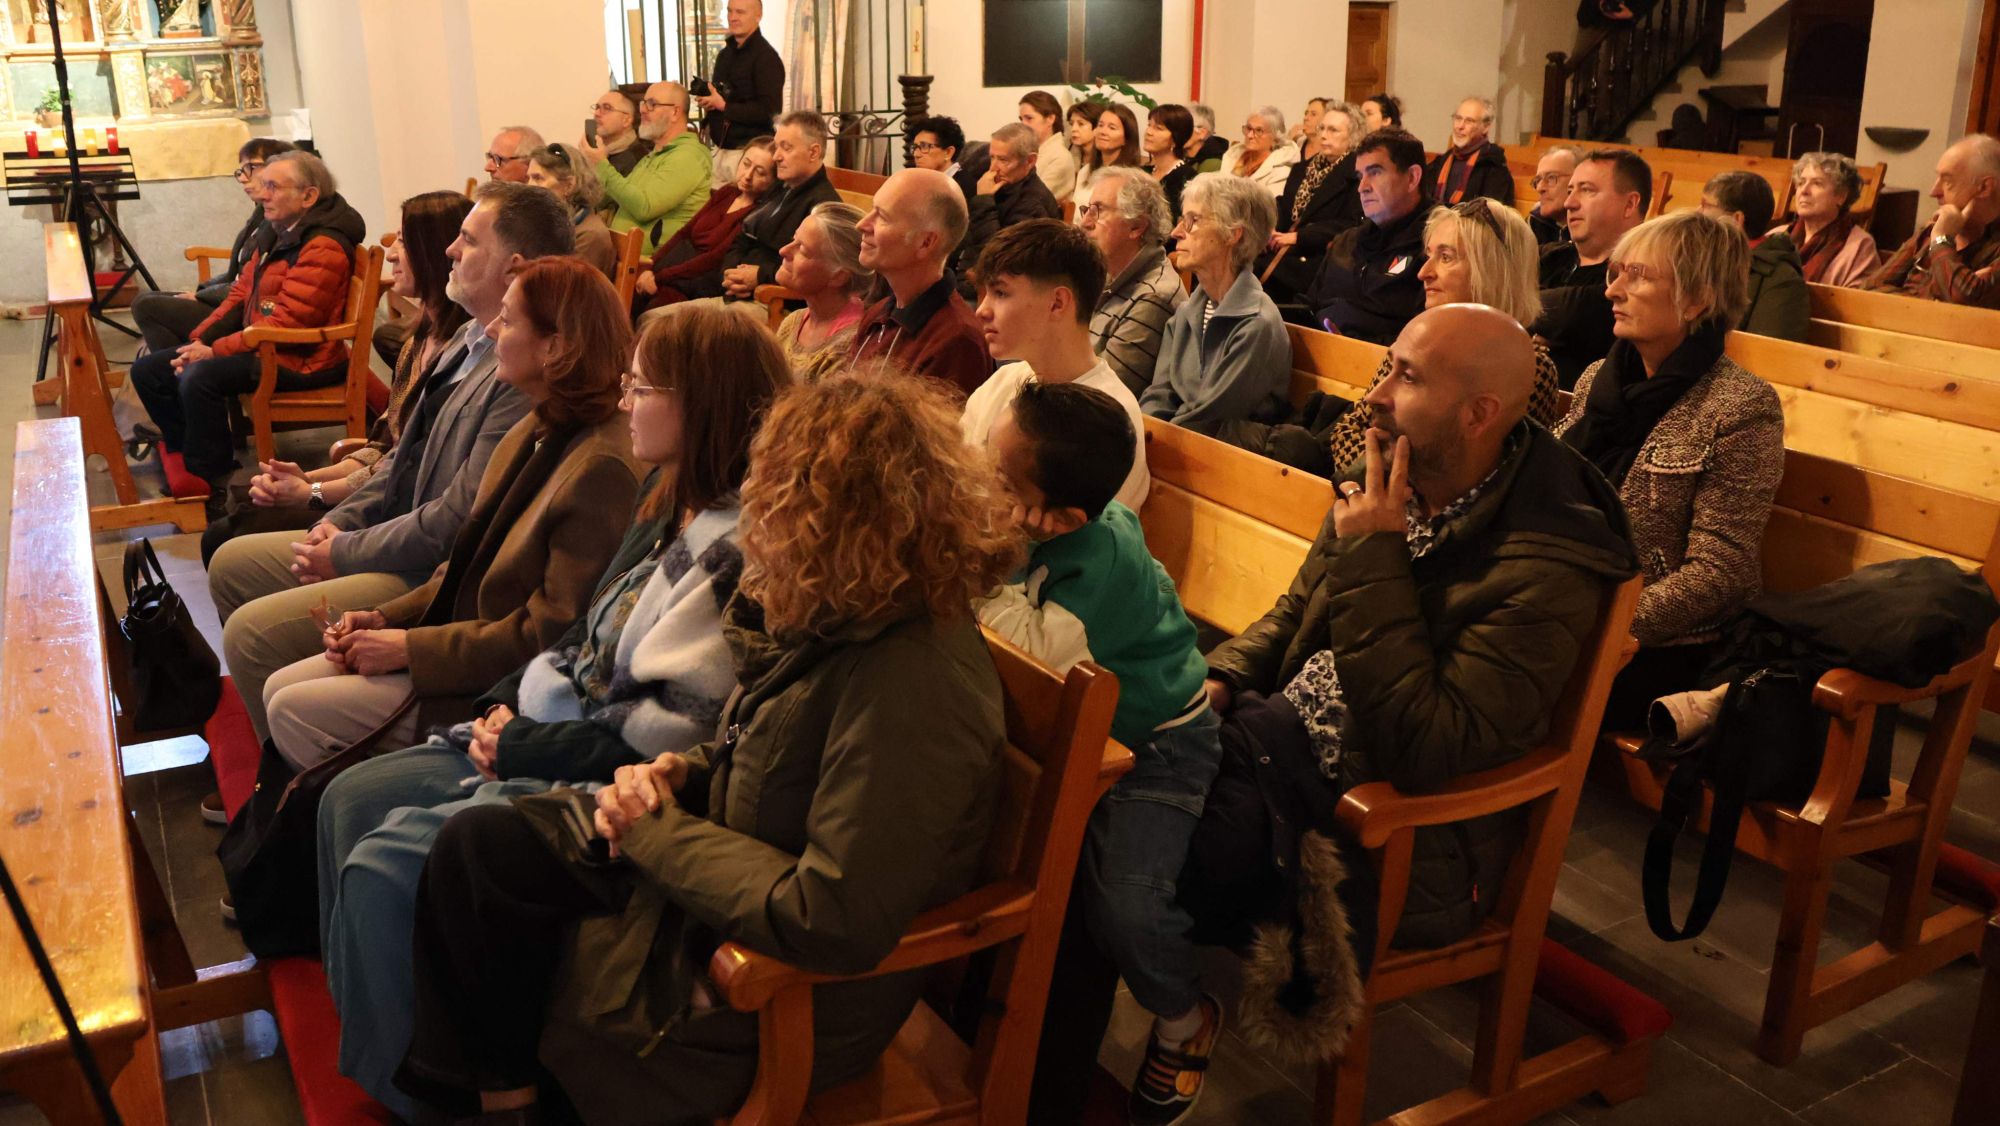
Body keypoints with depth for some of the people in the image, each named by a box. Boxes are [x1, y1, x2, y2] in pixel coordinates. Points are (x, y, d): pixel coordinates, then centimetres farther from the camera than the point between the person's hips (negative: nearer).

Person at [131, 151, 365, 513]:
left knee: (200, 377, -32)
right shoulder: (274, 233, 14)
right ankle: (190, 457, 12)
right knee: (148, 370, 6)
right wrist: (198, 340, 1)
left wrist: (215, 351, -20)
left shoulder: (324, 248, -18)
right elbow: (240, 294, 15)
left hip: (300, 360, -10)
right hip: (258, 344, 10)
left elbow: (286, 323, -23)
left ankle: (211, 489, -19)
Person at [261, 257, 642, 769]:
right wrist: (386, 617, 3)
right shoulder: (535, 431, 7)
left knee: (295, 712, -8)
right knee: (281, 688, 8)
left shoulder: (602, 468, -24)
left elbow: (551, 631, -24)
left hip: (499, 687, -9)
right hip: (456, 641, 9)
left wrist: (411, 648, -17)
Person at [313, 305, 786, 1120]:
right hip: (542, 734, 10)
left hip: (599, 785, -10)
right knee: (350, 800, 8)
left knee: (384, 866, -15)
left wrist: (523, 747, -15)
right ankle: (359, 1022, 22)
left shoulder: (737, 551, -24)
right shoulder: (672, 503, 7)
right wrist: (508, 703, 2)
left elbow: (674, 732, -25)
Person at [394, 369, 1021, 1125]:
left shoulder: (909, 683, -32)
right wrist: (676, 776, -6)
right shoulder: (841, 618, -3)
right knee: (478, 845, 3)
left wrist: (657, 832, -21)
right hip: (723, 895, 8)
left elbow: (831, 922, -33)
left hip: (792, 997, -8)